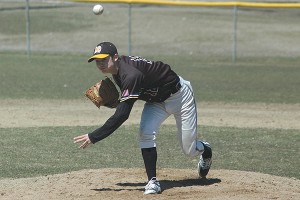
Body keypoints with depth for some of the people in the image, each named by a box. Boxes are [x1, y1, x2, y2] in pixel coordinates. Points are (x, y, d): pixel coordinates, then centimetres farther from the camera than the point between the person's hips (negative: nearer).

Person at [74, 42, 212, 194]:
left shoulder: (131, 75, -40)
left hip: (178, 95, -7)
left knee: (189, 150, 0)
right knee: (146, 134, -18)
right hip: (156, 100, 7)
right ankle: (152, 182, -12)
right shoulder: (118, 68, -11)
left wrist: (93, 137, -42)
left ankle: (205, 149, 35)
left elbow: (121, 115, -43)